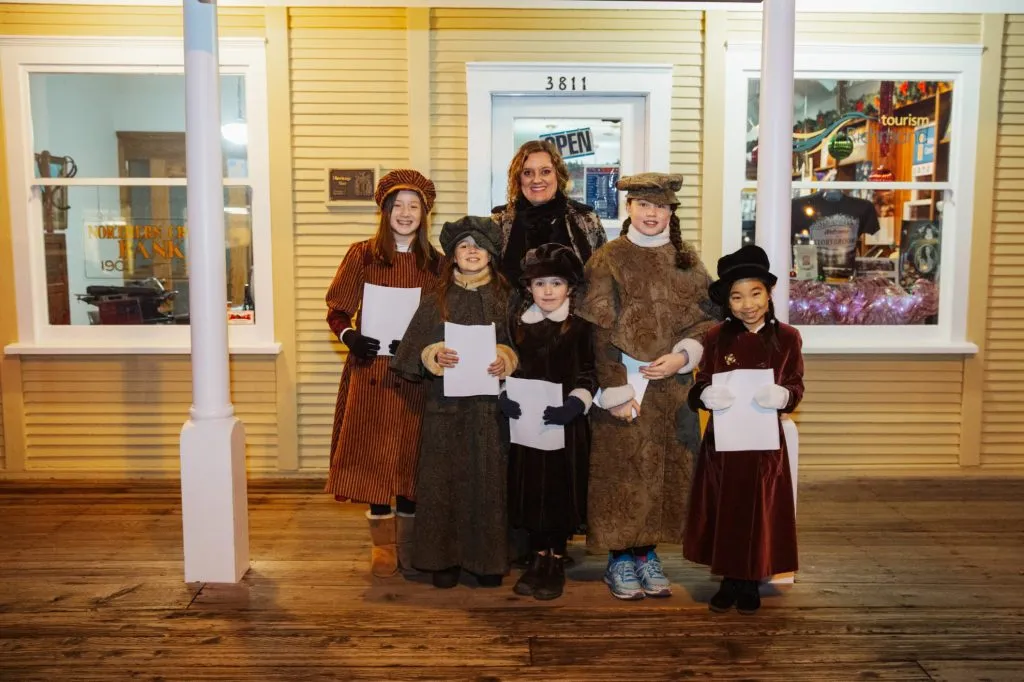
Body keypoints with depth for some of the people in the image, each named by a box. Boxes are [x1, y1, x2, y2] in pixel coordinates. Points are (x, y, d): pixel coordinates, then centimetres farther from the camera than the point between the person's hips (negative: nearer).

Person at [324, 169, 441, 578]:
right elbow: (337, 311, 2)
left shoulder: (434, 263, 6)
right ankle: (382, 543, 16)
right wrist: (349, 336, -17)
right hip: (372, 373, -1)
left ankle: (409, 543, 21)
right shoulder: (362, 255, 1)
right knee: (374, 456, 2)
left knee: (411, 456, 6)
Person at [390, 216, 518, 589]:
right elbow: (412, 352, 4)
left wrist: (507, 359, -12)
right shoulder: (436, 301, 7)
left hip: (491, 406, 0)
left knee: (489, 480, 3)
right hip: (446, 407, 0)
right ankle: (445, 558, 15)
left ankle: (488, 559, 16)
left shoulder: (506, 299, 7)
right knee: (444, 479, 2)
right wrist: (434, 356, -15)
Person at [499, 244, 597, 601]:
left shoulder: (579, 327, -1)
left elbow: (588, 375, -4)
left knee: (562, 487, 1)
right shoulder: (517, 325, 9)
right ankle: (539, 556, 22)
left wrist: (573, 404, -19)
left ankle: (557, 561, 17)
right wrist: (504, 397, -7)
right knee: (530, 488, 6)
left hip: (566, 422, -3)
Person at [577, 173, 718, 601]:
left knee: (666, 470, 8)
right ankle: (619, 560, 14)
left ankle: (646, 553, 22)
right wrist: (616, 392, -14)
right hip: (623, 383, -4)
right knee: (621, 469, 0)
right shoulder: (608, 260, -2)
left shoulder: (686, 262, 9)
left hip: (672, 386, 4)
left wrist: (681, 357, -10)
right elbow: (599, 332, -7)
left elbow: (705, 320, 9)